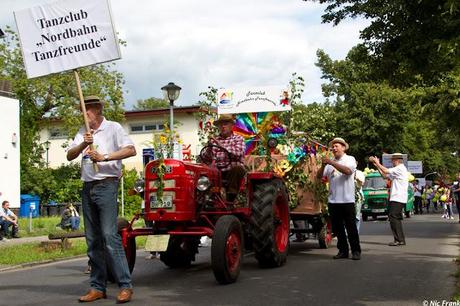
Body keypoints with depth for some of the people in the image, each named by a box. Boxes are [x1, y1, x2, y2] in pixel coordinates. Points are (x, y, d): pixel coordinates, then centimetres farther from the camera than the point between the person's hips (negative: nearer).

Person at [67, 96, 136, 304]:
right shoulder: (83, 133, 15)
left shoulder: (113, 128, 0)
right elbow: (69, 156, 4)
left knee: (110, 236, -14)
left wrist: (104, 157, -19)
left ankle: (125, 286, -10)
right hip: (87, 187, 6)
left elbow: (131, 150, -11)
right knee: (93, 240, 8)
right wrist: (83, 144, -14)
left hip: (106, 185, -6)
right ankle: (97, 287, 14)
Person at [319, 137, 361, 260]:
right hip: (333, 200, 4)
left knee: (351, 227, -1)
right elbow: (319, 175, 4)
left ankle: (356, 251, 8)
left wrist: (331, 162, -22)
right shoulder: (330, 162, 12)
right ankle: (343, 251, 16)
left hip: (347, 199, -4)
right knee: (337, 227, 7)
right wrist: (323, 165, -15)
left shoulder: (350, 159, 2)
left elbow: (348, 170, -18)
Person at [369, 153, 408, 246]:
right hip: (397, 199, 10)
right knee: (396, 219, 12)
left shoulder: (400, 168, -9)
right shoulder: (399, 169, 22)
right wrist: (377, 165, 14)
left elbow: (386, 171, -17)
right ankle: (401, 239, 15)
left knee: (393, 218, -13)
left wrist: (377, 162, -7)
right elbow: (385, 175, 20)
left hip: (398, 199, -10)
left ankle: (399, 239, -13)